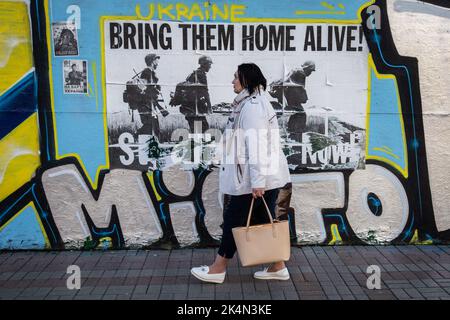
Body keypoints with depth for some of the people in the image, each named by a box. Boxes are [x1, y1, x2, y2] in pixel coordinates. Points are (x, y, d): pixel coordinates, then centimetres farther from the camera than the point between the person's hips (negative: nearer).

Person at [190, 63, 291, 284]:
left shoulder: (252, 105, -14)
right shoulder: (255, 103, 19)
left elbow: (257, 144, -21)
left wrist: (257, 181, -24)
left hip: (255, 177, -10)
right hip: (268, 176, 10)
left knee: (234, 219, 0)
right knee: (264, 220, 13)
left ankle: (218, 269, 13)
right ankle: (278, 267, 21)